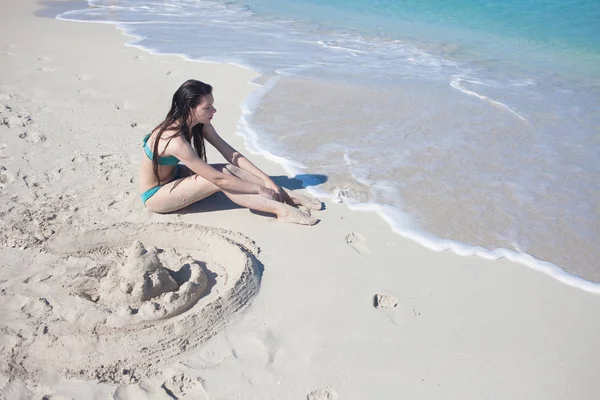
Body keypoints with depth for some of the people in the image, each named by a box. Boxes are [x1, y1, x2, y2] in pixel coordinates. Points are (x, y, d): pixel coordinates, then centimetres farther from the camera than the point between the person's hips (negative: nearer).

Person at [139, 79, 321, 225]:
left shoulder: (200, 124, -10)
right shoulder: (175, 141, -35)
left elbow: (232, 154, -10)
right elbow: (217, 179, -34)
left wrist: (266, 180, -16)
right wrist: (260, 189, -26)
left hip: (174, 176, 8)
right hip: (155, 195, -7)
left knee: (231, 169, -11)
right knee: (222, 177, -26)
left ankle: (289, 195, -10)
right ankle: (282, 210, -25)